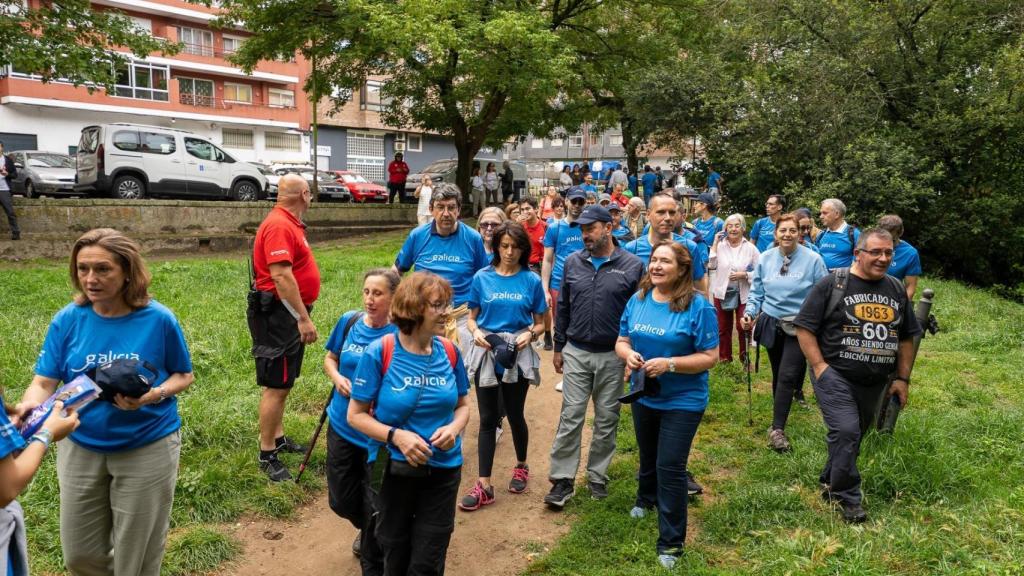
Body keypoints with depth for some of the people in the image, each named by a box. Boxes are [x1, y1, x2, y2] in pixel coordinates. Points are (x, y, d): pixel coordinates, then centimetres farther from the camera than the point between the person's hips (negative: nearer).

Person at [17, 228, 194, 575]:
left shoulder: (159, 319, -14)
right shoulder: (68, 319, -8)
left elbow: (184, 375, -4)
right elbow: (45, 380, -8)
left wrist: (153, 395, -24)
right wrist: (28, 407, -30)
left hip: (148, 449, -3)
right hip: (80, 448, 3)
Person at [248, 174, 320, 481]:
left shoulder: (289, 223, 13)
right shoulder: (279, 226, -19)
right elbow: (281, 275, -27)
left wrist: (302, 315, 24)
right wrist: (303, 318, -27)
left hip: (290, 313, 10)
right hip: (279, 315, -10)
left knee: (283, 382, 19)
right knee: (276, 386, -4)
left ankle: (278, 438, 32)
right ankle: (267, 455, 5)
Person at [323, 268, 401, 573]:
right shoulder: (349, 321, -5)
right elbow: (330, 357, 10)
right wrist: (337, 378, -9)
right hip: (341, 426, 5)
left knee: (375, 507, 7)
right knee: (341, 499, 18)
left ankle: (373, 567, 33)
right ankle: (366, 530, 52)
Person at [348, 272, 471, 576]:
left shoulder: (450, 352, -5)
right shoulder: (378, 353, -16)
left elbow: (462, 405, 8)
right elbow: (356, 415, -10)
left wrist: (454, 428, -14)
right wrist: (396, 436, -25)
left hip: (443, 471, 2)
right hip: (393, 471, -2)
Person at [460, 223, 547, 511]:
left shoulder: (531, 281, -1)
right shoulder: (482, 277, 0)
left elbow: (540, 323, 4)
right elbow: (472, 317, 6)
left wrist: (529, 334, -17)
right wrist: (476, 332, -15)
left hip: (518, 356, 0)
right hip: (486, 354, 1)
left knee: (515, 414, 12)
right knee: (488, 418, 5)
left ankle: (521, 466, 38)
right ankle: (484, 485, 9)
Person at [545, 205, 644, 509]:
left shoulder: (632, 265, -6)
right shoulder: (572, 262, 3)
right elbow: (563, 307, 10)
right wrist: (558, 348, 10)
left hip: (613, 356, -1)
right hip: (576, 353, 2)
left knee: (607, 420, 10)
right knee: (570, 418, 2)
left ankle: (597, 475, 26)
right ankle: (562, 479, 11)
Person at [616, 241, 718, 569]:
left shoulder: (698, 306, -18)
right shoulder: (638, 300, -3)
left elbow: (710, 357, -18)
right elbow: (622, 341, 4)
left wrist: (669, 364, -29)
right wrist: (627, 354, -19)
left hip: (683, 401, -5)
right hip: (643, 396, 5)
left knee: (670, 467, -4)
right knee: (648, 456, 26)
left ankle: (671, 542, 11)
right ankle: (646, 499, 56)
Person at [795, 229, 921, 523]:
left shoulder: (896, 290, 9)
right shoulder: (832, 284, -8)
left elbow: (906, 337, 15)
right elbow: (805, 327, -8)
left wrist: (902, 378, 9)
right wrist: (819, 366, -15)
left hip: (875, 383, 6)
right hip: (835, 376, -5)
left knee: (853, 435, 14)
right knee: (845, 432, -16)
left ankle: (830, 483, 34)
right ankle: (848, 498, 0)